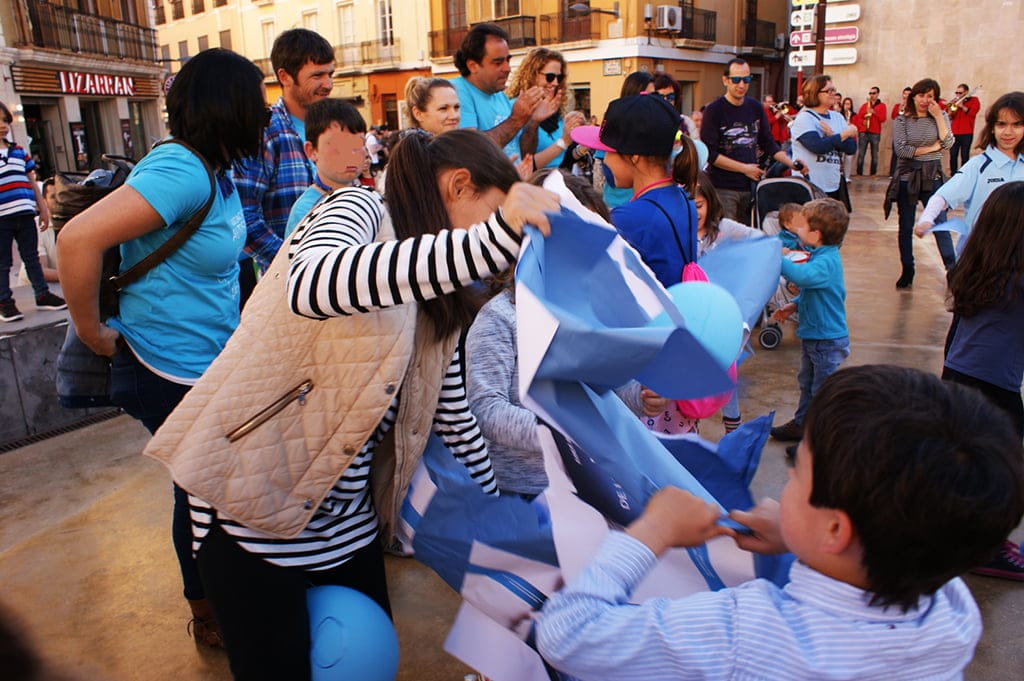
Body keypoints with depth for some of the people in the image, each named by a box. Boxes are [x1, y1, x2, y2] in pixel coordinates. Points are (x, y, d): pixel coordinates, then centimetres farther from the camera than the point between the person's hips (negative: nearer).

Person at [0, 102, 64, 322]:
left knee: (32, 257, 13)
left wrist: (43, 208, 15)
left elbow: (32, 182, 17)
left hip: (25, 214, 4)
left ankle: (42, 294, 21)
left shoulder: (19, 152, 12)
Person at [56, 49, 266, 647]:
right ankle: (209, 615, 34)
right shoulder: (183, 171, -25)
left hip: (213, 359, 8)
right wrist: (93, 332, -20)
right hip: (174, 372, -8)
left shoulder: (214, 171, 3)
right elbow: (78, 239, -30)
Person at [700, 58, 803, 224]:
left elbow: (768, 143, 17)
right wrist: (744, 168, -11)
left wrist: (791, 163, 2)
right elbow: (709, 153, -12)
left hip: (751, 185, 5)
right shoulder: (713, 111, -6)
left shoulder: (756, 108, 10)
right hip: (723, 188, -5)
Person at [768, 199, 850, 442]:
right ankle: (801, 424, 40)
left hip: (827, 340, -10)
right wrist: (794, 305, 7)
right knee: (807, 383, 24)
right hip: (812, 334, 10)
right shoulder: (820, 256, 5)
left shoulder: (827, 261, -26)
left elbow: (801, 275, -47)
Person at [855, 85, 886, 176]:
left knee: (874, 155, 0)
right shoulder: (864, 105, 15)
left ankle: (873, 173, 5)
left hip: (875, 133, -1)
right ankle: (859, 173, -2)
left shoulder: (881, 105, 8)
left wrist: (874, 112, -15)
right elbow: (858, 117, 8)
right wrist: (862, 122, -12)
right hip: (863, 132, 1)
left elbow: (883, 119, -3)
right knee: (860, 154, -5)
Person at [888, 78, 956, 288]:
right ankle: (907, 271, 18)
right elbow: (901, 150, -13)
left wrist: (938, 116, -13)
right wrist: (931, 148, -10)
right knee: (906, 227, 7)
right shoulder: (901, 121, 0)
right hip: (907, 178, 0)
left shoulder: (940, 117, 5)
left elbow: (948, 143, -11)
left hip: (932, 178, 0)